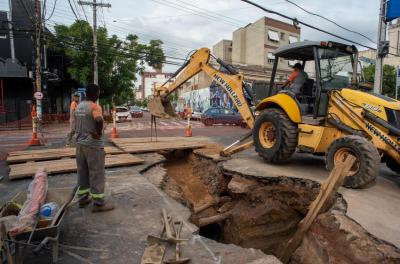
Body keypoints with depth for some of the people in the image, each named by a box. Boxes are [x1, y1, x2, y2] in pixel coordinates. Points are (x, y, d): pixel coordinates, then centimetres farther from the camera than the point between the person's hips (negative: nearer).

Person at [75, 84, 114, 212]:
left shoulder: (79, 106, 11)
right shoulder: (95, 107, -16)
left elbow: (77, 124, 18)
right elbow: (99, 120, -35)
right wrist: (99, 133, -20)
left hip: (80, 143, 8)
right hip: (93, 145, -8)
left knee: (82, 172, 16)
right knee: (97, 174, -1)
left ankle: (83, 198, 27)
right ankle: (98, 203, 5)